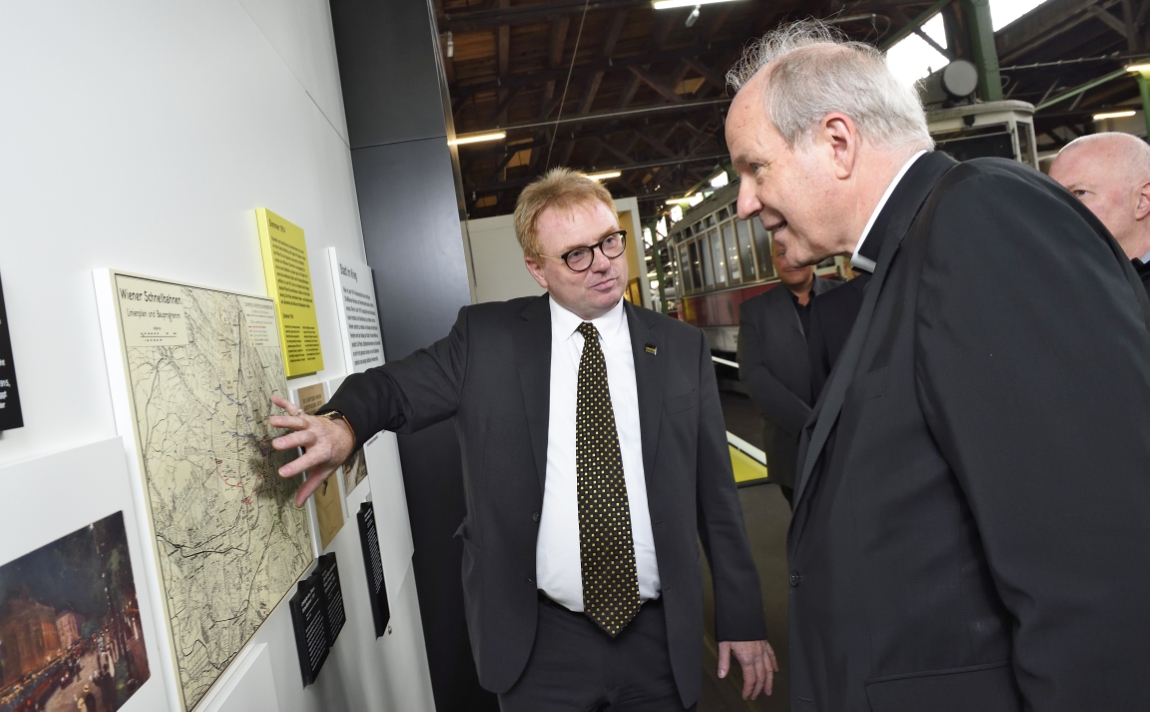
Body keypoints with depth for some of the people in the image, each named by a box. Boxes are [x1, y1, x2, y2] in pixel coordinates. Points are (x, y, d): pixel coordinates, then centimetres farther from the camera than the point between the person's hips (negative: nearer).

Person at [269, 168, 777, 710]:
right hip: (538, 643, -1)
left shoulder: (682, 348, 0)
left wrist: (742, 618, 5)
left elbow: (716, 493, 2)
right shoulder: (486, 337, -3)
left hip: (660, 641, 2)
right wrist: (342, 425, -24)